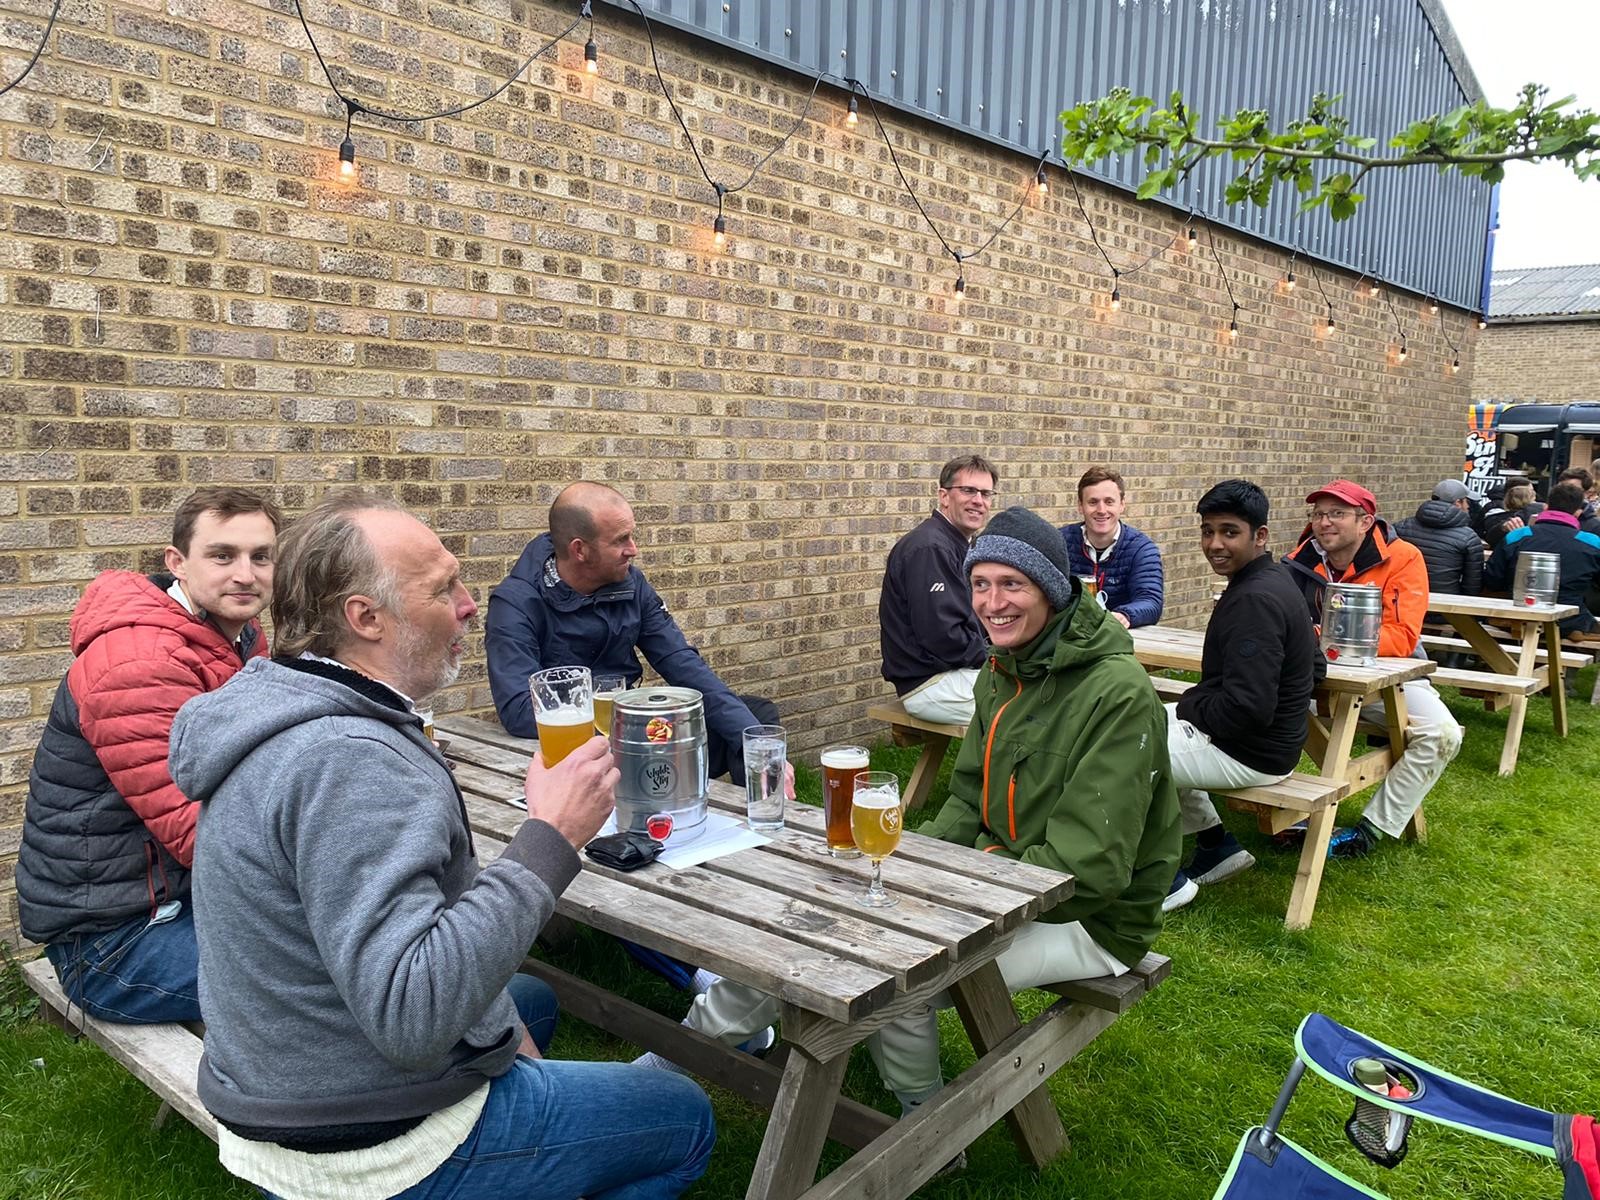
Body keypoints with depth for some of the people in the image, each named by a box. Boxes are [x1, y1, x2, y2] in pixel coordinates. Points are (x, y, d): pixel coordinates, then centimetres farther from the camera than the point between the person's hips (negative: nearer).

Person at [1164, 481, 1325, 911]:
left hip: (1251, 752, -11)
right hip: (1275, 735, 11)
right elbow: (1315, 669, 16)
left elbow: (1248, 708, -30)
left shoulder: (1253, 601, -24)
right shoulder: (1276, 579, 7)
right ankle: (1217, 845, 25)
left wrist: (1189, 707, -11)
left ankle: (1168, 879, 0)